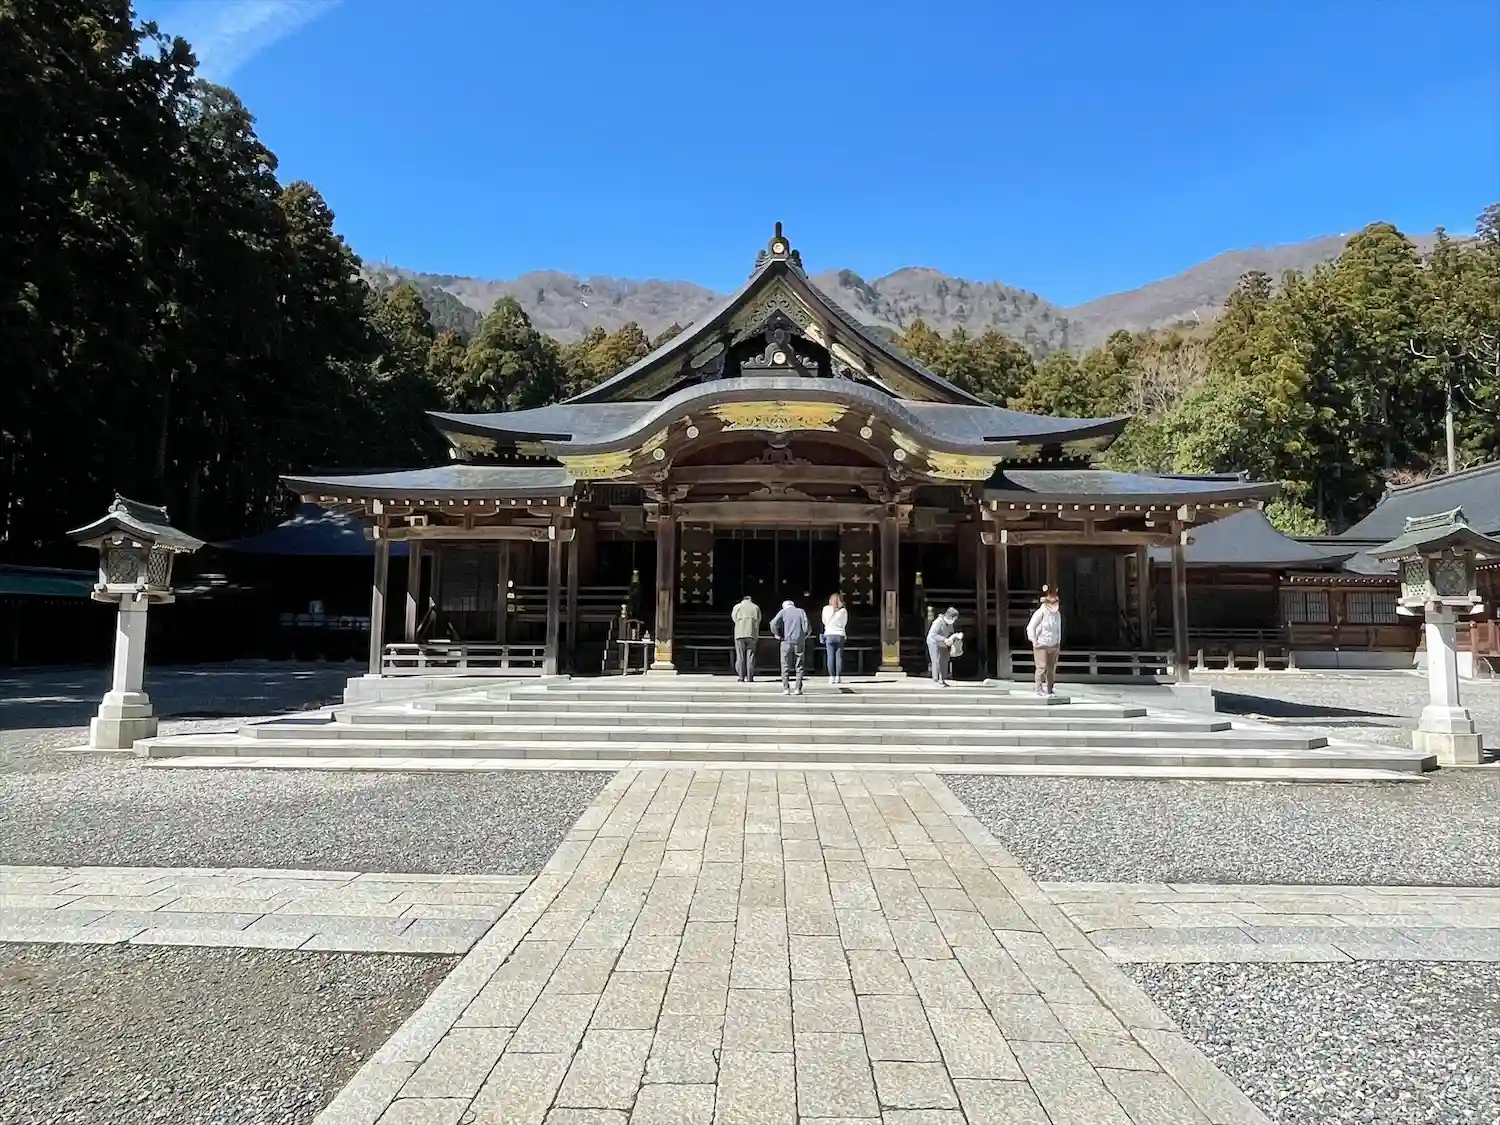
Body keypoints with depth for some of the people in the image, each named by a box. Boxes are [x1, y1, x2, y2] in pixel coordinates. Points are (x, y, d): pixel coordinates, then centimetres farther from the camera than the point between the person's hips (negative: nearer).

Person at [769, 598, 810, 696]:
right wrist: (804, 636, 12)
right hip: (799, 642, 2)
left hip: (787, 642, -1)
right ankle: (798, 689, 4)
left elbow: (774, 623, -10)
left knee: (785, 667, 4)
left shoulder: (783, 611, 5)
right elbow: (807, 626, 0)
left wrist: (777, 635, 2)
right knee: (799, 667, 7)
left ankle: (786, 689, -1)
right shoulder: (801, 612, 11)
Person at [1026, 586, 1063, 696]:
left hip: (1054, 646, 6)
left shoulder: (1057, 613, 9)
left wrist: (1058, 641, 16)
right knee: (1042, 667, -9)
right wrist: (1034, 641, -11)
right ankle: (1039, 689, -2)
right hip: (1041, 646, -6)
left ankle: (1049, 690, 16)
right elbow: (1030, 627, -11)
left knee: (1052, 668, 7)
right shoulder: (1041, 612, -12)